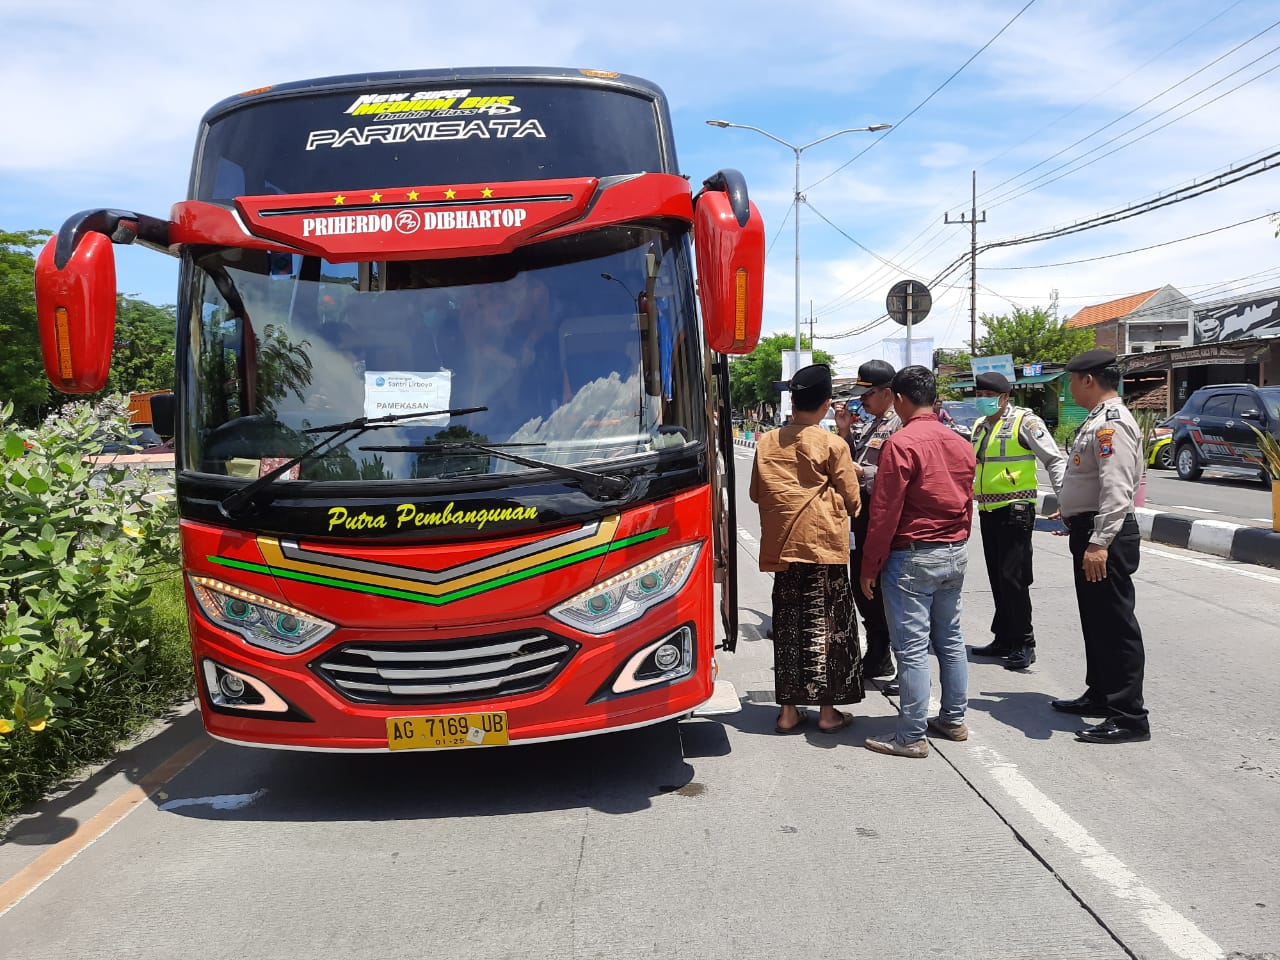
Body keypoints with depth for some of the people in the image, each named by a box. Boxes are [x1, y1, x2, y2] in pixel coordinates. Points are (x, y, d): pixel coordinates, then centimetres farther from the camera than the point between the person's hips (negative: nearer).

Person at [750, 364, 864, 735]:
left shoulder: (766, 442, 4)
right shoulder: (833, 444, -7)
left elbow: (757, 493, 13)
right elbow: (851, 500, -1)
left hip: (781, 545, 4)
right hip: (824, 544, -4)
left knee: (788, 623, 10)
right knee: (826, 624, 5)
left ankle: (788, 709, 15)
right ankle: (827, 710, 11)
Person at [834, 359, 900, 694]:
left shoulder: (900, 426, -13)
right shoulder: (871, 427, 17)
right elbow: (854, 464, 17)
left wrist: (862, 472, -22)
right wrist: (845, 433, 8)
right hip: (863, 517, 10)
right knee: (862, 589, 18)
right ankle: (877, 660, 33)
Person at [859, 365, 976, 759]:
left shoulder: (901, 443, -16)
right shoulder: (961, 444, 7)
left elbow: (884, 513, -16)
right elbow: (967, 504, 14)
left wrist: (869, 566, -10)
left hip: (912, 556, -8)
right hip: (955, 553, 8)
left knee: (912, 648, -2)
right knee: (950, 640, 17)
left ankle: (911, 737, 4)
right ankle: (953, 720, 27)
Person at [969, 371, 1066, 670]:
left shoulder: (1024, 421, -7)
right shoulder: (980, 426, 16)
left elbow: (1055, 460, -10)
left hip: (1015, 509, -7)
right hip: (988, 511, 8)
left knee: (1013, 578, -9)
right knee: (997, 578, 11)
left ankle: (1024, 644, 0)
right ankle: (1003, 640, 19)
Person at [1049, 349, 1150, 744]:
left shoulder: (1112, 423, -18)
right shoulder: (1098, 420, 16)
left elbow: (1117, 488, -27)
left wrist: (1099, 542, -31)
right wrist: (1071, 511, 32)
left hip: (1105, 536, -11)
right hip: (1090, 531, 11)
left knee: (1115, 625, -5)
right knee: (1096, 621, 19)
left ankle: (1129, 716, 1)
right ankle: (1100, 696, 31)